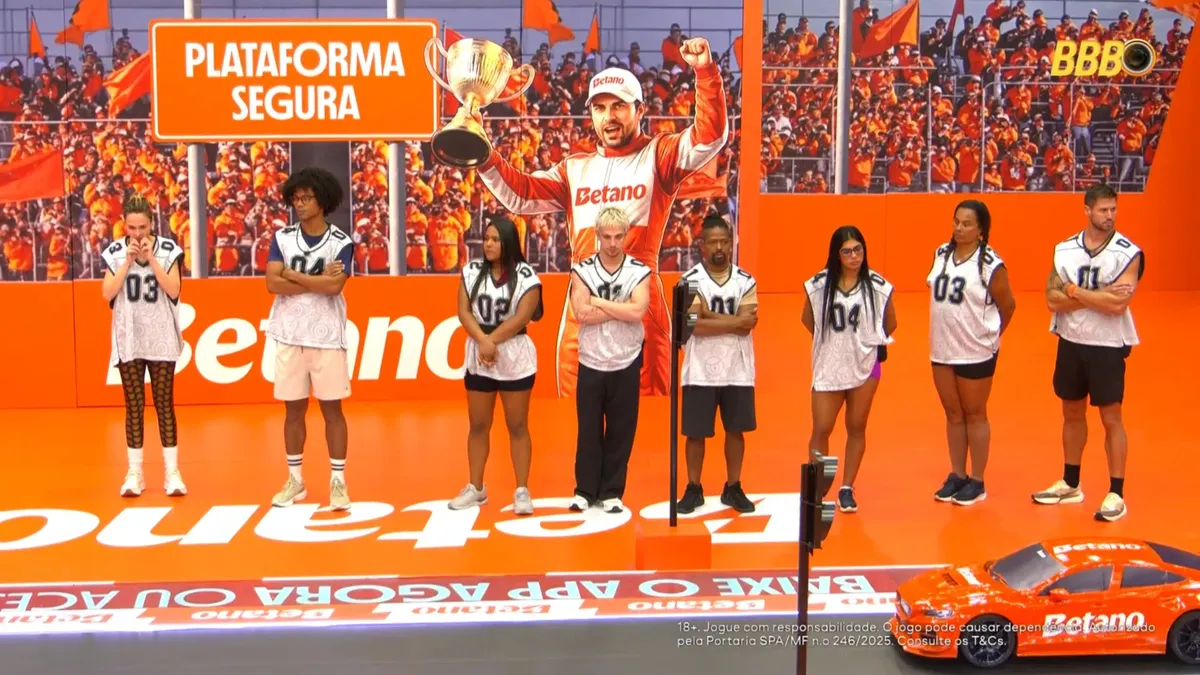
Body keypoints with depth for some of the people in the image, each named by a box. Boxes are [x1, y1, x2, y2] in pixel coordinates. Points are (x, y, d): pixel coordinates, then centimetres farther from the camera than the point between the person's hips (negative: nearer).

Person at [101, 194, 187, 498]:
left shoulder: (168, 249, -4)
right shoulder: (115, 251, -1)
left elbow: (173, 290, -11)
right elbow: (107, 294, -7)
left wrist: (151, 258, -16)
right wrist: (128, 261, -14)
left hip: (161, 339, -1)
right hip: (128, 340, 1)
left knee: (164, 404, 2)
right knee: (134, 406, 5)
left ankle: (172, 472, 5)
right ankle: (135, 472, 10)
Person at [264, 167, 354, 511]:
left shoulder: (341, 242, -5)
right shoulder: (282, 238, 3)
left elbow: (334, 286, -19)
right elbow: (272, 284, -8)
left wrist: (291, 273, -10)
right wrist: (317, 280, -14)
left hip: (327, 336, -2)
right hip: (290, 335, 3)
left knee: (332, 408, 2)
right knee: (294, 409, 9)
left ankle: (338, 481, 8)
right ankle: (295, 480, 19)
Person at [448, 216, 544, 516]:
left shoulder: (526, 275, -7)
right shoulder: (472, 271, 4)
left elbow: (523, 317, -15)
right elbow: (463, 312, -3)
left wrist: (492, 341, -16)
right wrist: (482, 341, -17)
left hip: (515, 358, -4)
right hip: (477, 359, 4)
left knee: (517, 426, 2)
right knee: (478, 425, 10)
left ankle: (522, 491, 7)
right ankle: (476, 488, 20)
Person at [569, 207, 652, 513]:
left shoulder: (639, 272, -3)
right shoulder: (582, 270, -3)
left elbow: (638, 311, -18)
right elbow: (581, 314, -16)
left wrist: (599, 302, -14)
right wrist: (621, 309, -16)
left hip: (626, 364, 0)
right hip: (591, 363, 0)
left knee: (621, 432, 6)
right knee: (588, 430, 7)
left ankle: (612, 492, 17)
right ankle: (585, 490, 18)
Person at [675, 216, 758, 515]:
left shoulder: (746, 281, 3)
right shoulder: (690, 281, -5)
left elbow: (748, 325, -10)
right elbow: (694, 325, -17)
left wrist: (710, 314, -15)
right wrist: (734, 321, -14)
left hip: (738, 370, 2)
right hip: (700, 370, -2)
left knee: (736, 430, 10)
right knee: (696, 432, 5)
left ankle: (733, 488, 22)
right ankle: (693, 489, 18)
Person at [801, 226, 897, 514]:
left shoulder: (877, 286, -8)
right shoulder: (818, 285, -8)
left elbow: (890, 323, 6)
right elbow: (807, 319, 8)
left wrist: (873, 341, 10)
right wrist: (830, 340, 8)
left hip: (865, 366, 0)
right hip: (828, 365, 0)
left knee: (856, 428, 10)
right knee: (821, 430, 1)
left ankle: (847, 489, 21)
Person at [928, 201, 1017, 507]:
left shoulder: (990, 264, -14)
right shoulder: (942, 254, 4)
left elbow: (1008, 306, -6)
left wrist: (991, 336, 5)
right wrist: (944, 331, 11)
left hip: (976, 352, -5)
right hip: (942, 349, 5)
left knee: (974, 415, 7)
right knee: (953, 414, 14)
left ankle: (976, 482, 16)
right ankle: (957, 475, 25)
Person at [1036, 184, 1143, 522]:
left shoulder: (1128, 253, -12)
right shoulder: (1065, 250, 0)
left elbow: (1117, 304, -22)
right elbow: (1053, 300, -8)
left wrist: (1074, 291, -14)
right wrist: (1098, 296, -18)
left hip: (1108, 346, -4)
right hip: (1071, 342, 4)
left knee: (1111, 419, 2)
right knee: (1072, 413, 15)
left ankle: (1116, 494, 10)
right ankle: (1070, 484, 30)